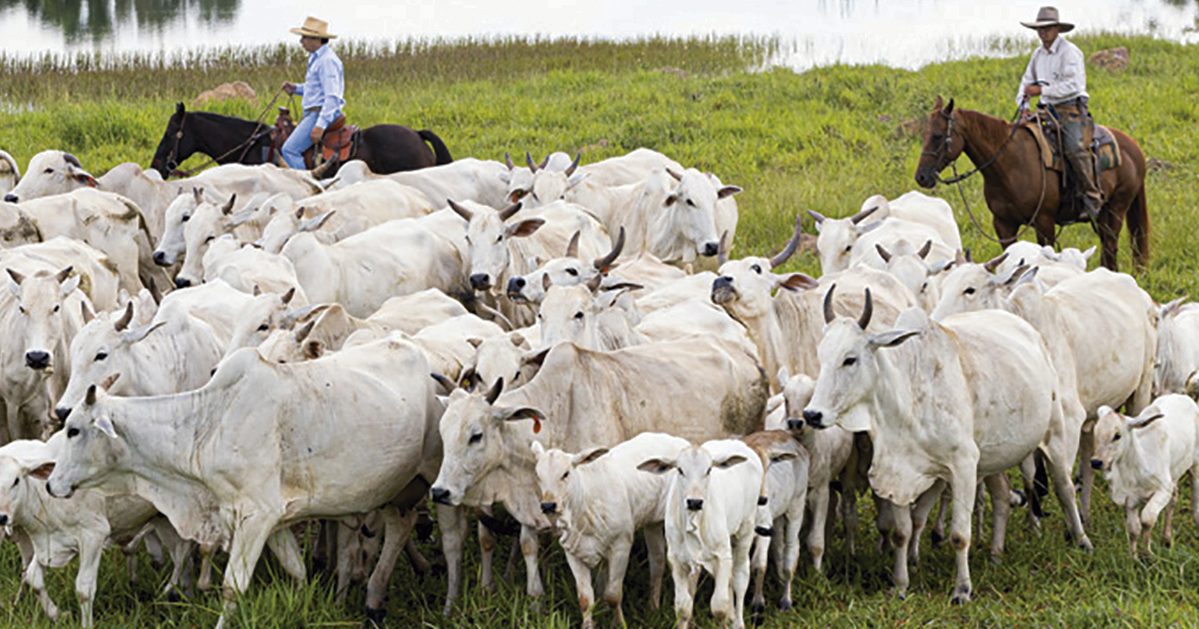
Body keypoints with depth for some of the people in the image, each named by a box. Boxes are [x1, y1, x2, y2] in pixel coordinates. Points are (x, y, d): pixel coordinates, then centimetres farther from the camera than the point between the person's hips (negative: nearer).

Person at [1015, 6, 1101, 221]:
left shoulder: (1070, 52, -8)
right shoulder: (1038, 54, 16)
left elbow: (1072, 85, -18)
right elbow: (1027, 82, 22)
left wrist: (1042, 90, -19)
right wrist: (1024, 105, 4)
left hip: (1071, 109, -8)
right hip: (1048, 110, 8)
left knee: (1075, 148, -28)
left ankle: (1092, 198, -25)